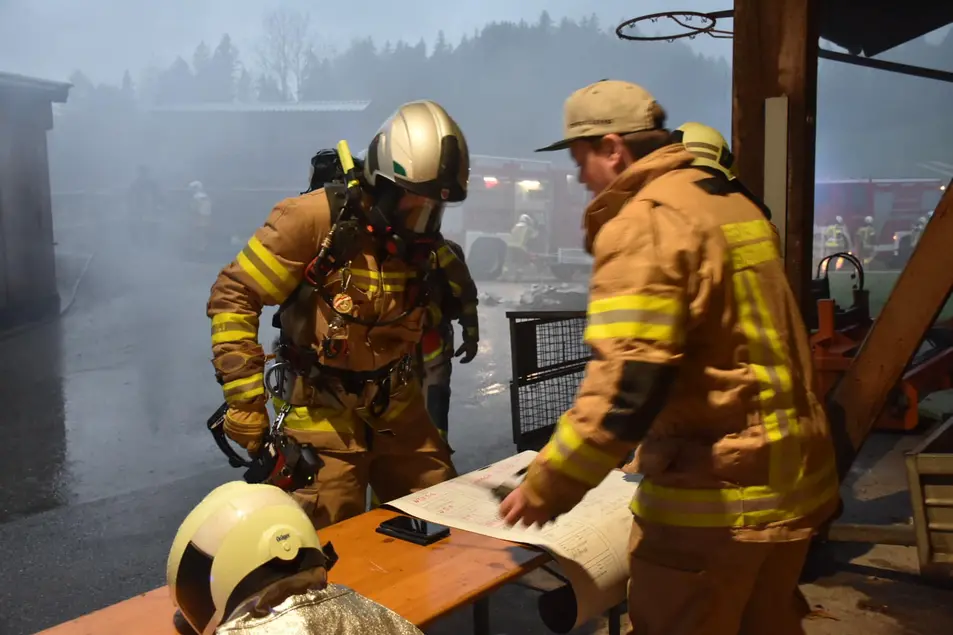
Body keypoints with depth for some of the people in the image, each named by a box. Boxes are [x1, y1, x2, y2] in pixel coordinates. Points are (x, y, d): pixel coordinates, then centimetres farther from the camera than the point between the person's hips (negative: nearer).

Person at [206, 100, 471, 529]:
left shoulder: (424, 241, 1)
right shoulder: (315, 219, -17)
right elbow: (233, 298, -14)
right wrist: (244, 399, -16)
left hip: (396, 405, 6)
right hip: (321, 410, -5)